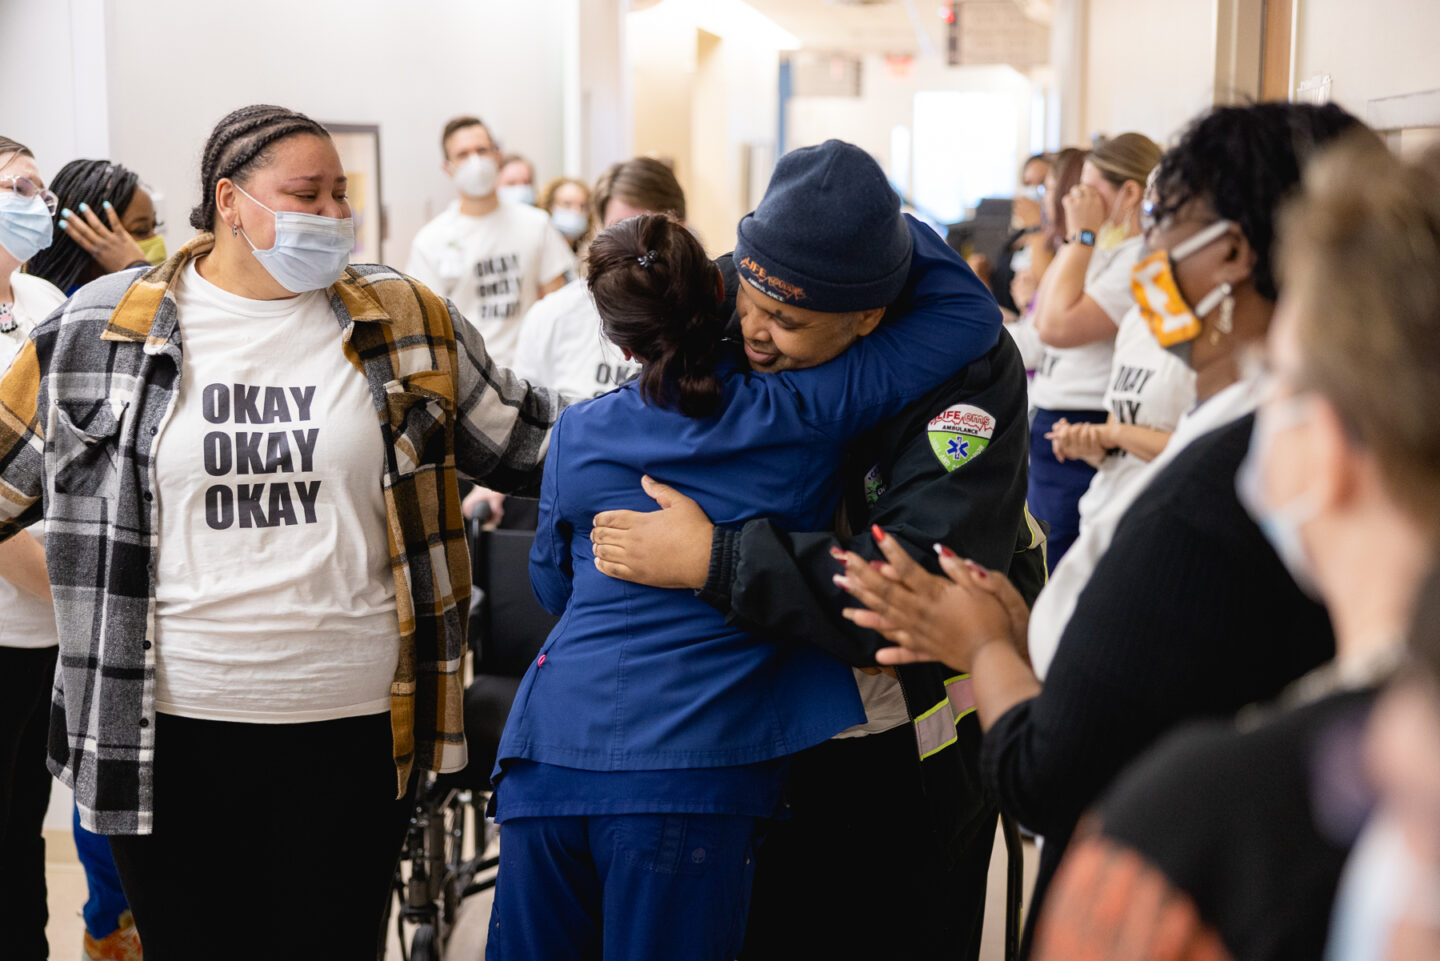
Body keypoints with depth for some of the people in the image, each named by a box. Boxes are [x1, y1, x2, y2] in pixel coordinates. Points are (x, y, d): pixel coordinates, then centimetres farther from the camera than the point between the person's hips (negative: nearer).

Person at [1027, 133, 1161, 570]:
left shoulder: (1143, 262, -16)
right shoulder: (1106, 251, 16)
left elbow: (1058, 326, -24)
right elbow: (1042, 319, 19)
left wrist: (1081, 235, -16)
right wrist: (1078, 238, 13)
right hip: (1051, 424, 10)